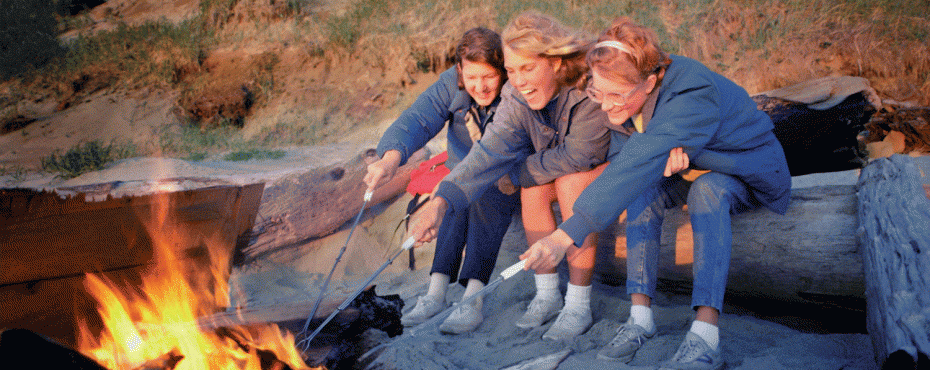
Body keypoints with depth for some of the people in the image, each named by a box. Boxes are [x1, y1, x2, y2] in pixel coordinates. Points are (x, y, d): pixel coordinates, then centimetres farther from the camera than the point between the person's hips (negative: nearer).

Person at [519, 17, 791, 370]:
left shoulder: (693, 96, -39)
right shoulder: (627, 94, -16)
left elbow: (640, 164, -51)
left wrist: (565, 235, -58)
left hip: (748, 172, -5)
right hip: (691, 168, 6)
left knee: (707, 189, -37)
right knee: (644, 189, -25)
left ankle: (705, 337, -41)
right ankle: (640, 315, -25)